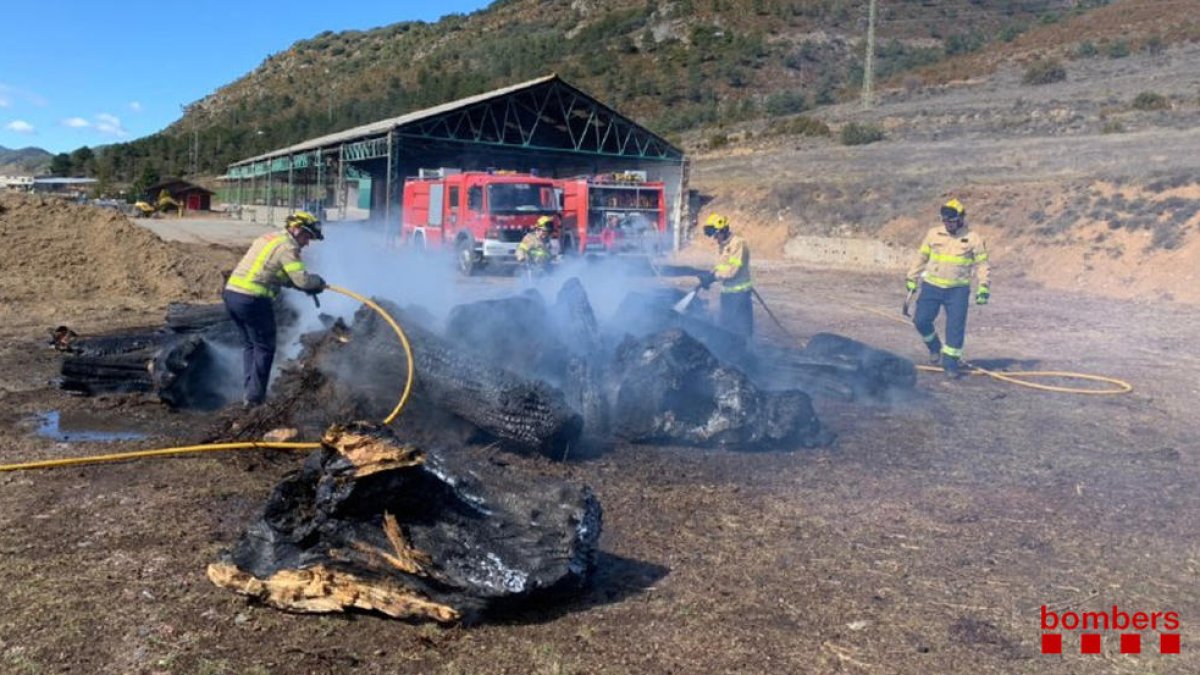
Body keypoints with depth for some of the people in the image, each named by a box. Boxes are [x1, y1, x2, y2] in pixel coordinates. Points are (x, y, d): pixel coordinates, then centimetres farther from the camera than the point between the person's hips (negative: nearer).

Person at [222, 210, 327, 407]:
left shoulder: (269, 238, 19)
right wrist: (319, 282, 3)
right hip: (253, 299, -9)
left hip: (231, 293, 9)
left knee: (250, 344, 20)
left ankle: (250, 391, 22)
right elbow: (303, 279, -17)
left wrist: (303, 285, 14)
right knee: (264, 348, 5)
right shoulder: (287, 247, -9)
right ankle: (254, 397, 7)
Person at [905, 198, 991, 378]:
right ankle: (935, 348, 21)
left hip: (958, 289, -2)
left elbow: (981, 264, 2)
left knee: (956, 326, -5)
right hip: (931, 286, 2)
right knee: (921, 320, -6)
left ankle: (950, 361, 6)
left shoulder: (973, 238, -1)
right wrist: (912, 278, 13)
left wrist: (983, 288, -5)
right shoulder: (934, 234, 5)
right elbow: (921, 257, 13)